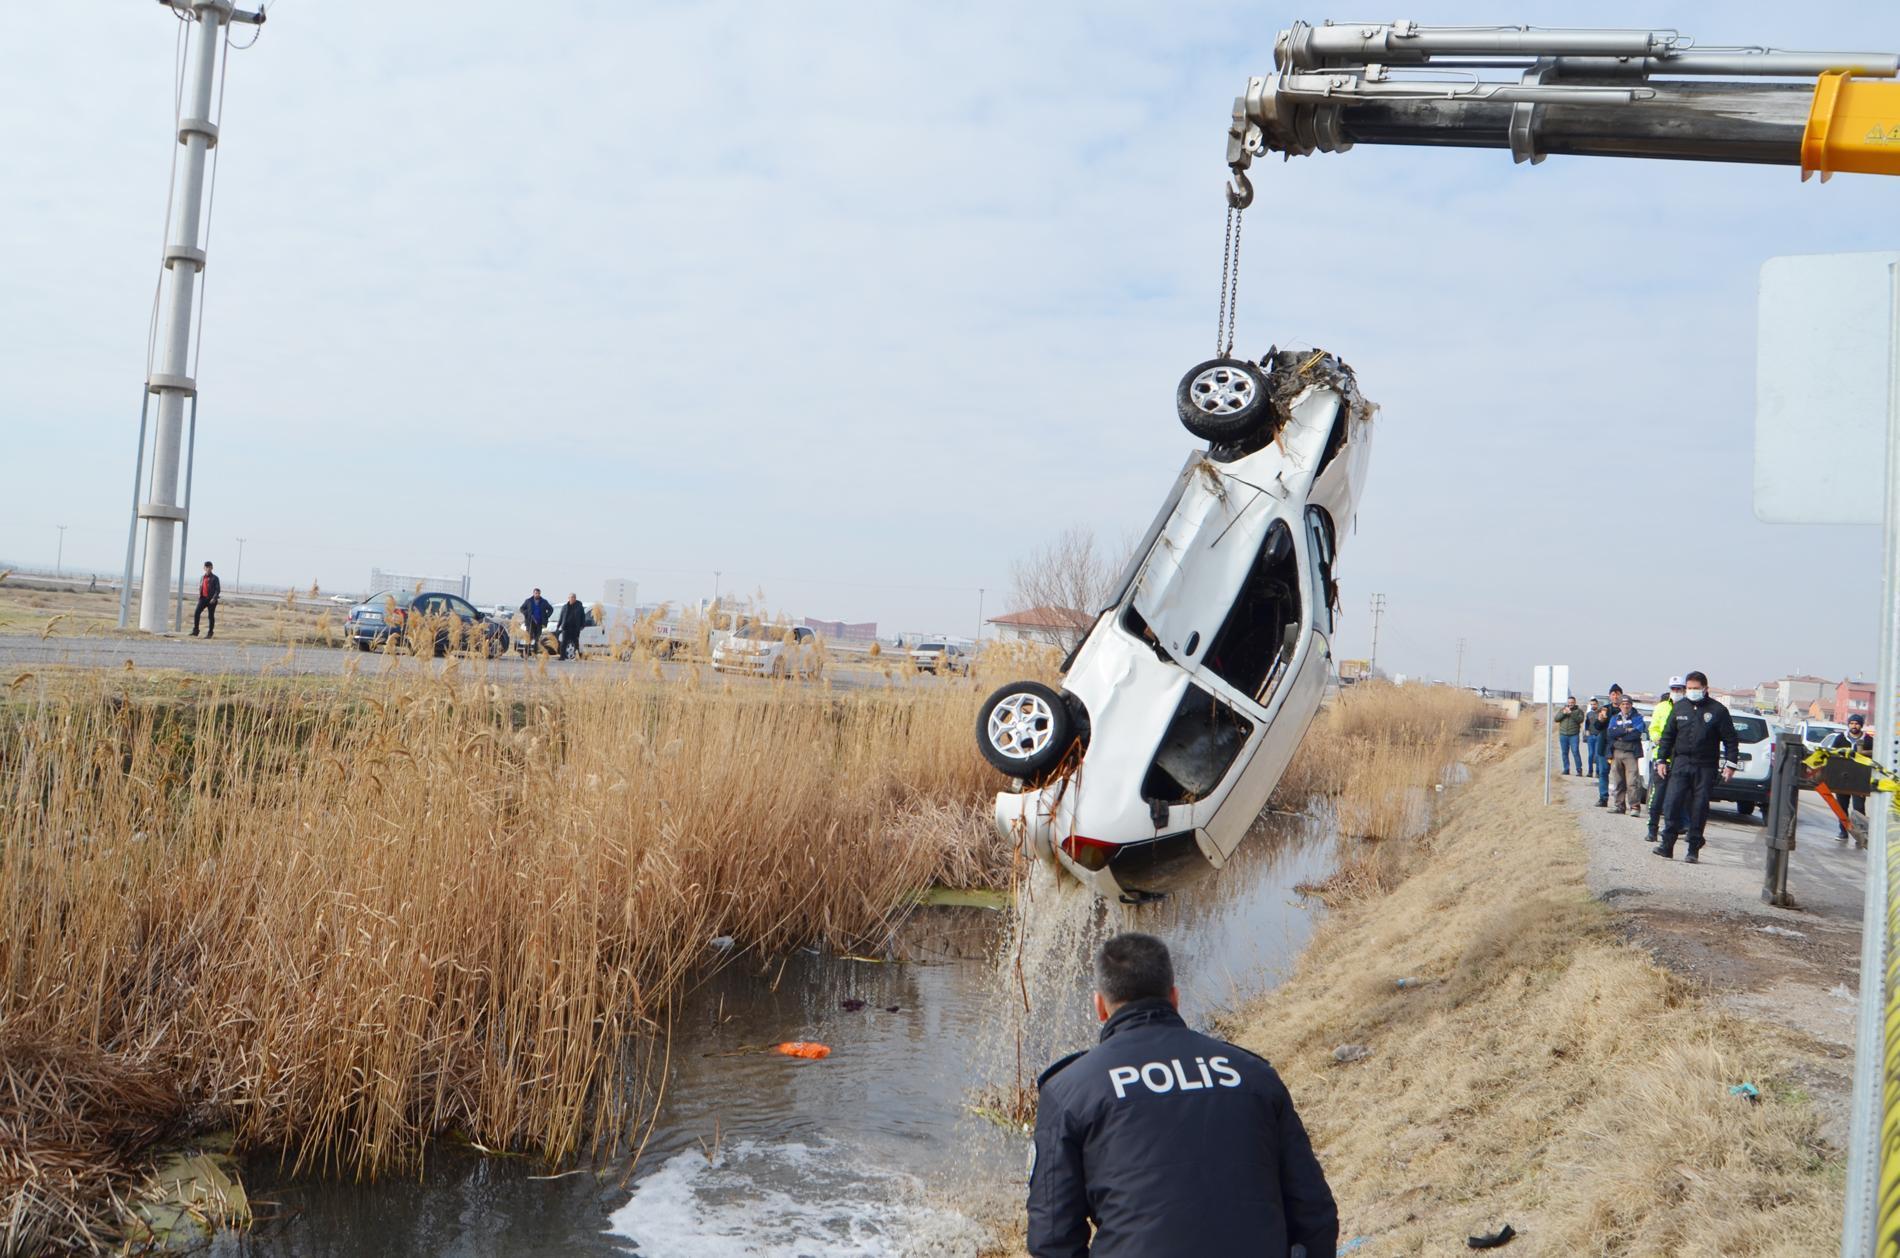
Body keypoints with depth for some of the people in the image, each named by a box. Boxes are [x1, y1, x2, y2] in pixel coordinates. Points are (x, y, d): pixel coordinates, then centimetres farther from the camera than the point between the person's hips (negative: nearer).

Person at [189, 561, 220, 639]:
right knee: (196, 613, -9)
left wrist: (214, 598, -19)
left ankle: (210, 633, 9)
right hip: (203, 598, 4)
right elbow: (200, 588, 23)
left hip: (211, 599, -4)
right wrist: (199, 596, 9)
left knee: (211, 616, 1)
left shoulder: (214, 578, -3)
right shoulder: (202, 578, 14)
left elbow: (218, 589, -8)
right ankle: (195, 630, -3)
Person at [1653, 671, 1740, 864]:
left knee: (1699, 808, 2)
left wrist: (1730, 764, -5)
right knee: (1673, 803, -8)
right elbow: (1668, 735, 14)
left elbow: (1730, 739, 2)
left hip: (1705, 768, -2)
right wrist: (1662, 759, 8)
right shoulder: (1679, 708, 8)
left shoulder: (1717, 710, -1)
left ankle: (1693, 850, 9)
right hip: (1681, 763, 2)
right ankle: (1667, 845, -4)